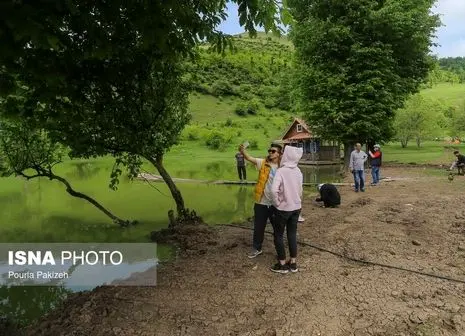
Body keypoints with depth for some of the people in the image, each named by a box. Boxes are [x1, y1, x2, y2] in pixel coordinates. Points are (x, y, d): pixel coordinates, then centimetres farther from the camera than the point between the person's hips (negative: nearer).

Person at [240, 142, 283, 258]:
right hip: (261, 202, 1)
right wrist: (243, 151, -37)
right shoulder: (263, 163, -4)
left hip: (276, 204, 0)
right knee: (258, 227, 14)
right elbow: (249, 158, -18)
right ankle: (257, 248, 34)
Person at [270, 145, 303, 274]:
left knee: (278, 235, 9)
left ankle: (282, 264, 16)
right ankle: (293, 263, 23)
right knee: (292, 234, 15)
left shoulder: (281, 171, -19)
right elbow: (300, 189, 10)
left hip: (283, 208, -6)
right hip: (296, 207, 6)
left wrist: (277, 202, -15)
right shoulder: (298, 171, 1)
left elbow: (274, 190, -30)